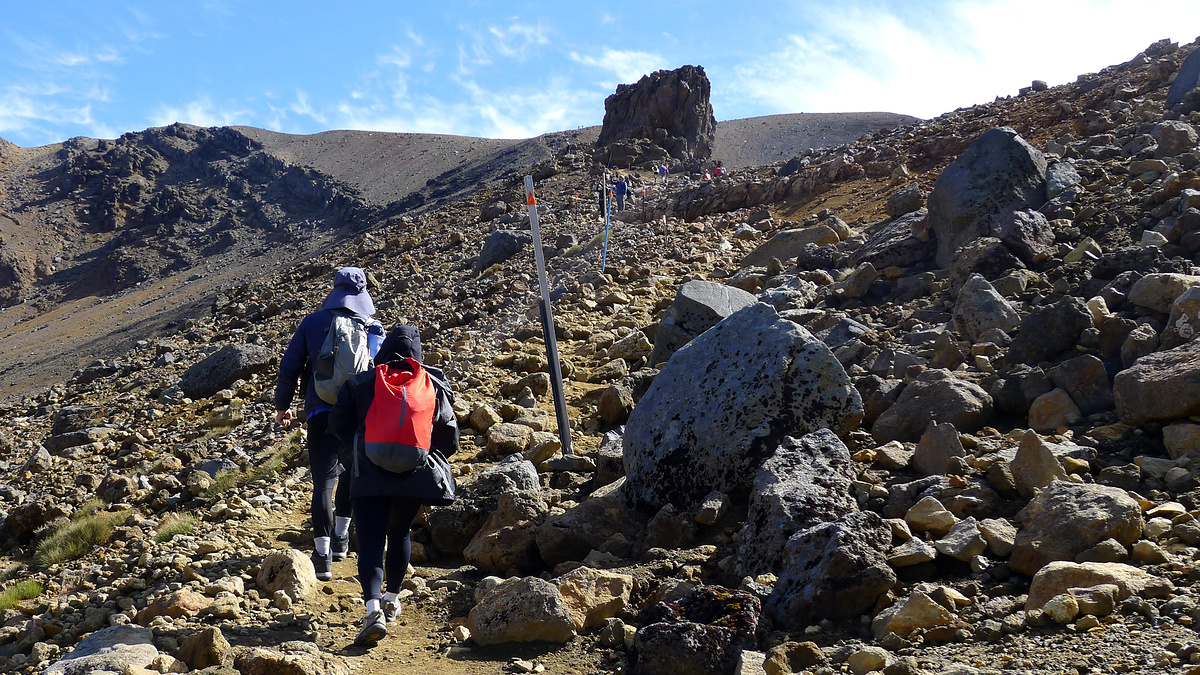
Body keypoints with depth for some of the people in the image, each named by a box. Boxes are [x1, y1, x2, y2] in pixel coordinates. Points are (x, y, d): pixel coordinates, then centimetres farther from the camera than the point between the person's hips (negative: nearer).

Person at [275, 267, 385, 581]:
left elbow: (289, 367, 2)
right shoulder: (375, 329, 4)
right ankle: (340, 537, 32)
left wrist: (282, 405, 14)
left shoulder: (313, 322, 1)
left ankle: (322, 555, -10)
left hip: (322, 412, -2)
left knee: (324, 479, -1)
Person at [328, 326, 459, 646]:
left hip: (370, 475, -2)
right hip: (416, 475, 2)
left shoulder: (359, 383, 5)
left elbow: (338, 423, 9)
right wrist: (433, 460, 26)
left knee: (370, 541, -5)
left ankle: (373, 607, -23)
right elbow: (449, 434, 8)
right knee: (399, 534, 23)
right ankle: (393, 599, 34)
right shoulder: (434, 385, 8)